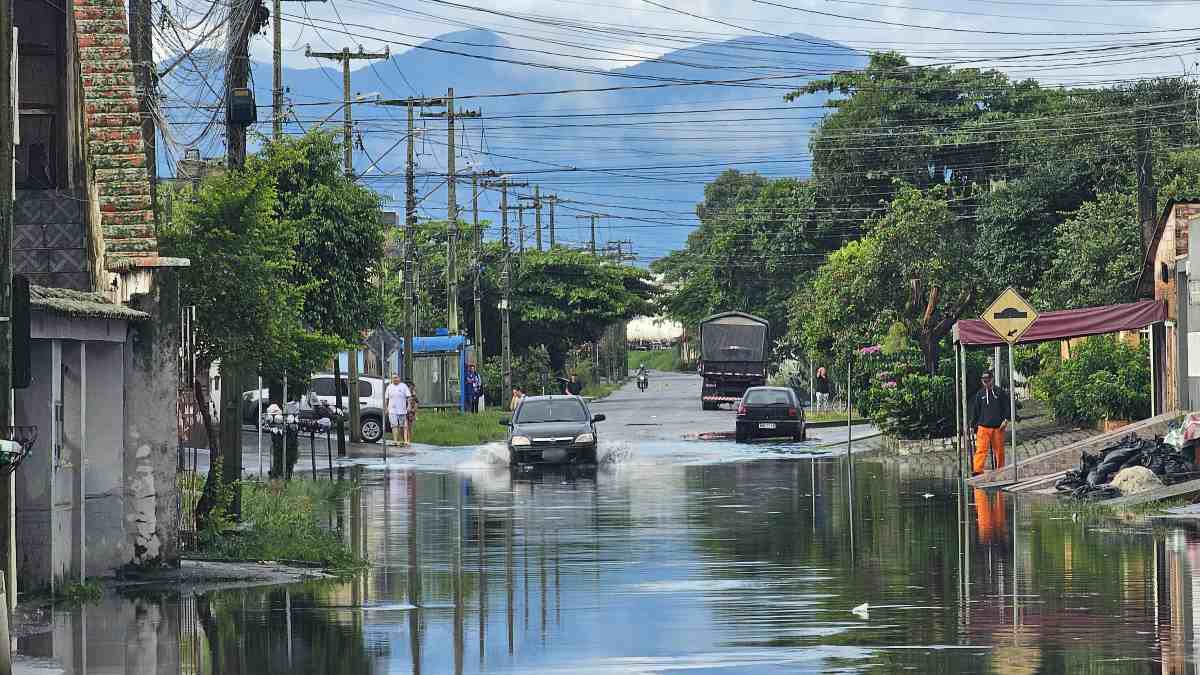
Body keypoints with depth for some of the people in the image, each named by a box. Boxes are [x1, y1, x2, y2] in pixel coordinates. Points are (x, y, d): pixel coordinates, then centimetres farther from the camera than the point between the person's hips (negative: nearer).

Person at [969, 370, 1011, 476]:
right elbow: (975, 411, 15)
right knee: (981, 449, -13)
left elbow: (1007, 406, 8)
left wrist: (1006, 419, -5)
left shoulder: (999, 392, 6)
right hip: (983, 426, 0)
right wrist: (973, 425, 12)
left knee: (999, 450, 4)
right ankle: (977, 469, -22)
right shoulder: (979, 394, 10)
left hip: (998, 427, 0)